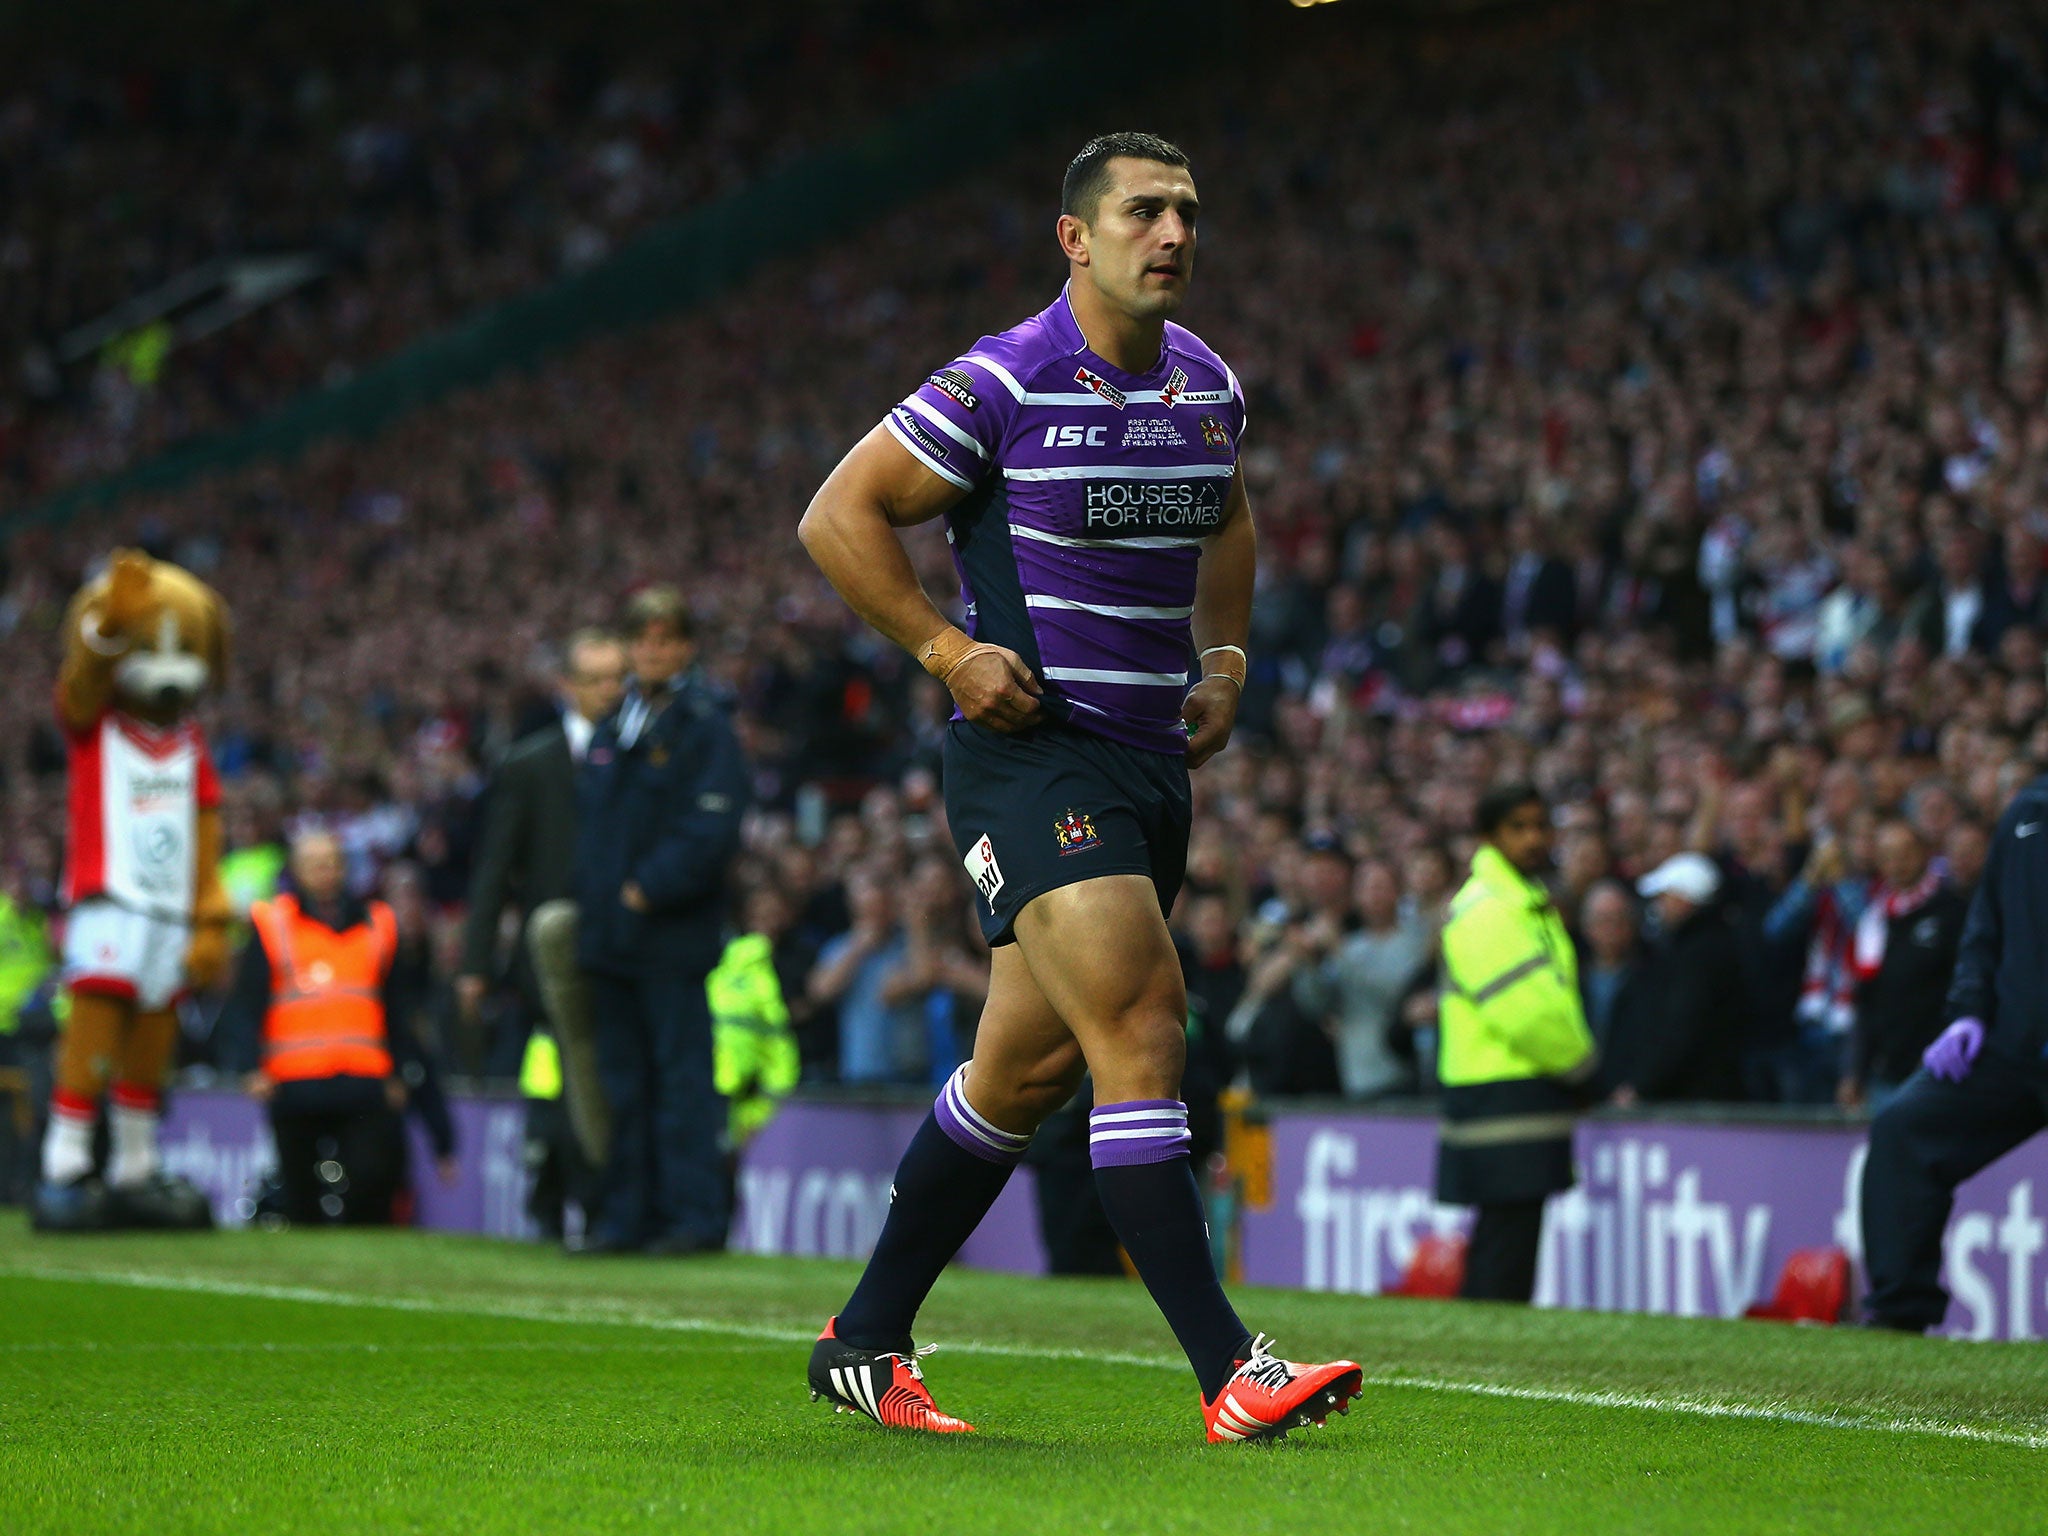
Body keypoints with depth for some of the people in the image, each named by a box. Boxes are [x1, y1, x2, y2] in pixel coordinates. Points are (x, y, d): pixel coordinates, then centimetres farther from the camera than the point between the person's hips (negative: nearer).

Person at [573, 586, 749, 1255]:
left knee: (681, 1078, -7)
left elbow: (713, 830, -14)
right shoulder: (611, 730, 16)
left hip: (672, 934, -7)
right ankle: (627, 1218, 14)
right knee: (623, 1083, 10)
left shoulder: (704, 727, -5)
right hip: (609, 936, 7)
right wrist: (589, 906, 10)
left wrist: (649, 889, -16)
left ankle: (694, 1218, -5)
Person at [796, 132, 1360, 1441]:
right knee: (1142, 1029, -18)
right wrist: (948, 649, -14)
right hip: (1031, 755, -8)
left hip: (1154, 760, 8)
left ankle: (866, 1342, 25)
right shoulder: (1002, 386, -12)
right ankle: (1231, 1375, -19)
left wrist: (1224, 657, 13)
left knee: (1030, 1065, 12)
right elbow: (839, 516, -7)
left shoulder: (1211, 387, 9)